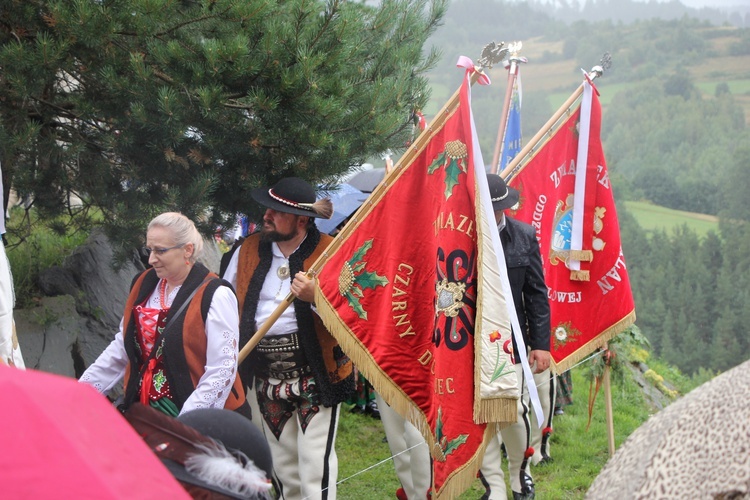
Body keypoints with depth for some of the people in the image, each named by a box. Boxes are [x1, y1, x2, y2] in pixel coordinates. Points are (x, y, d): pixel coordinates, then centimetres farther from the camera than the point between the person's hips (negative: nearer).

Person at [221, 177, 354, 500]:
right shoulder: (248, 251, 6)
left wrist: (317, 297, -29)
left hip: (315, 373, -5)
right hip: (266, 375, 5)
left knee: (315, 461, -7)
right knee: (282, 461, 15)